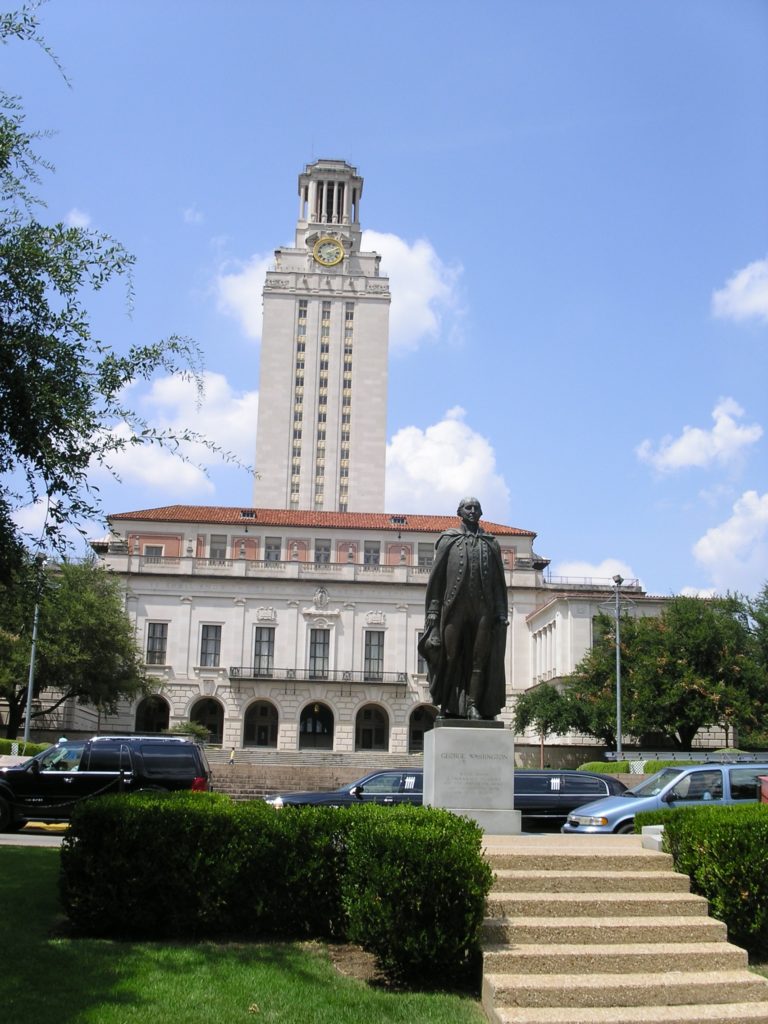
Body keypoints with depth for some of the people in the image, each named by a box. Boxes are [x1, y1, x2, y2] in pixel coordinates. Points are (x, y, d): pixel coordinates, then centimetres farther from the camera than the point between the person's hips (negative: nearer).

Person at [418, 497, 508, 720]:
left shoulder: (491, 543, 15)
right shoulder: (448, 540, 10)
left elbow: (499, 582, 12)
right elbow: (436, 577, 5)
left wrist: (502, 614, 2)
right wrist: (433, 611, -4)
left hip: (483, 609, 2)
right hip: (454, 607, -1)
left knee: (480, 658, -3)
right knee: (450, 656, -1)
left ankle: (474, 705, -1)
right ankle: (448, 706, 4)